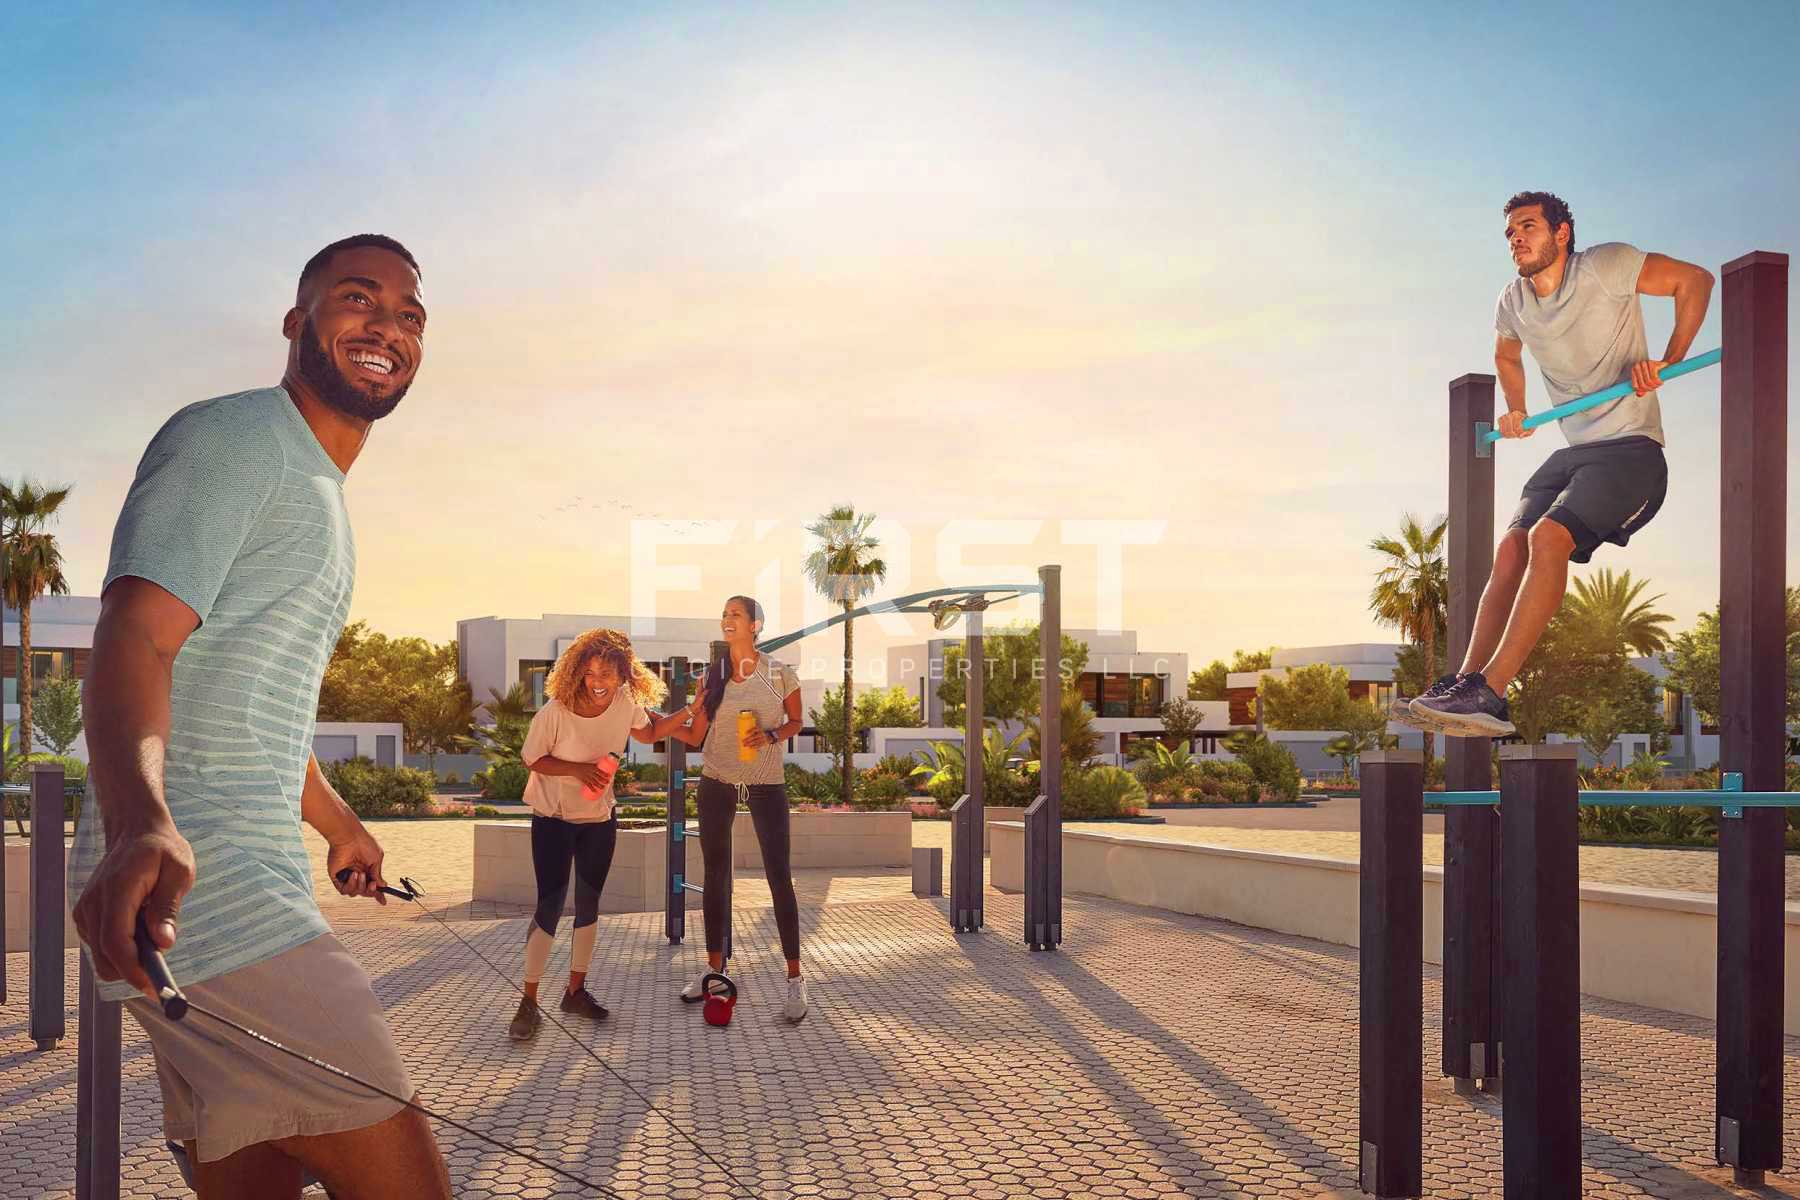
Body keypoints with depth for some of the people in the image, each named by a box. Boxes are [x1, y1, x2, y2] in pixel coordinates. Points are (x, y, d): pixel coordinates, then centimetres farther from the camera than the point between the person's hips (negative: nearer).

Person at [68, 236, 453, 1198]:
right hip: (192, 879, -10)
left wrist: (337, 822, 43)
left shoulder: (321, 496, 24)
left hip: (254, 878, 10)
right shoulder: (233, 437, -5)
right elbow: (129, 642, -20)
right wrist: (140, 821, -38)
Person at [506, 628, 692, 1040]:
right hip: (554, 819, -4)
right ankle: (529, 1002, 3)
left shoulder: (626, 703, -12)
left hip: (600, 819, 5)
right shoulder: (556, 710, -25)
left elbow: (649, 732, 9)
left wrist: (689, 712, -6)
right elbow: (532, 759, -13)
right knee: (550, 906, -8)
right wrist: (579, 769, -26)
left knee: (589, 903, 11)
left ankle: (576, 991, 25)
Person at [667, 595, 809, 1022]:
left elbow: (796, 721, 5)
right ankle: (714, 967, 24)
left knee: (779, 877, -6)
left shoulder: (780, 674, -6)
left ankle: (795, 978, 1)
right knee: (716, 875, 11)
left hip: (766, 786, -3)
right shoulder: (712, 677, 2)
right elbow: (695, 736, 4)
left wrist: (771, 736, -15)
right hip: (717, 784, 3)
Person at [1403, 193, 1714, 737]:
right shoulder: (1513, 302, 10)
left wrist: (1668, 361, -12)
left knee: (1548, 537, -28)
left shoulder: (1605, 266, -9)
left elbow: (1695, 279, -2)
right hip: (1573, 451, 7)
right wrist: (1516, 411, 18)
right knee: (1511, 548, -15)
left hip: (1631, 447, -7)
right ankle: (1466, 683, -21)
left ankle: (1489, 693, -34)